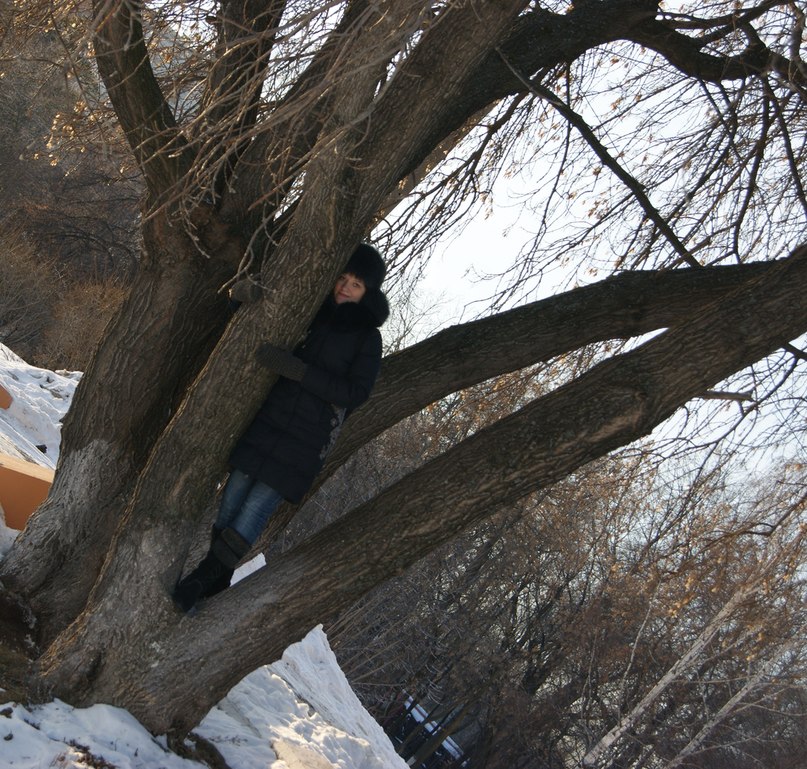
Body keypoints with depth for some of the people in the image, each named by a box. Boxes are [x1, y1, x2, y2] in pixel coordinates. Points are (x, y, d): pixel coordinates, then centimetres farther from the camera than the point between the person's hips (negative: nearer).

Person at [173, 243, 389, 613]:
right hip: (268, 419, 4)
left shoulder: (367, 337, 1)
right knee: (236, 492, -2)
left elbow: (355, 392, -10)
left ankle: (206, 579, 2)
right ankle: (214, 580, 8)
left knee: (259, 504, -10)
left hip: (306, 439, -4)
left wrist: (297, 369, -19)